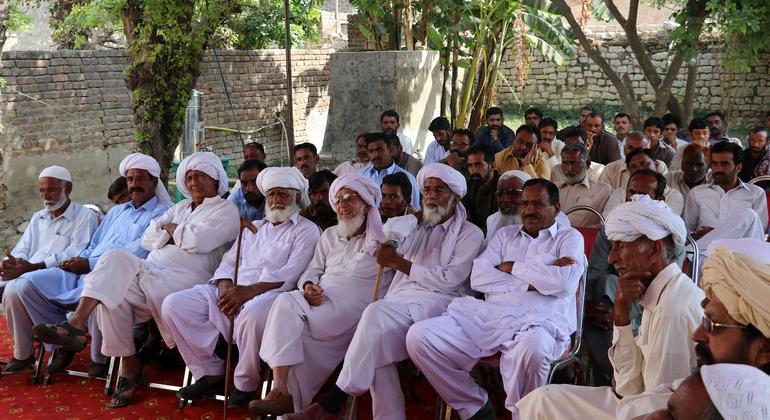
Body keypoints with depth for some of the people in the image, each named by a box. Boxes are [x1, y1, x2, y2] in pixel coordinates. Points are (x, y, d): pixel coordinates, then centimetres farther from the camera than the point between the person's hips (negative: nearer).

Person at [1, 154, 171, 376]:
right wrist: (75, 262, 4)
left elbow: (140, 252, -8)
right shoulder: (116, 211, 31)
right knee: (20, 287, -11)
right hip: (82, 272, 7)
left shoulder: (162, 213, 5)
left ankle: (100, 358, -16)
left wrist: (90, 264, -10)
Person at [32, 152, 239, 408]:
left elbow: (196, 241, -12)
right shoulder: (181, 208, 31)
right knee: (111, 293, -27)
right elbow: (148, 239, 19)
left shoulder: (226, 211, 7)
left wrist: (170, 229, 6)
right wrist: (179, 235, 2)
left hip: (183, 279, -6)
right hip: (151, 271, 6)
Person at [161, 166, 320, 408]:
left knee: (253, 313, -42)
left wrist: (248, 291, -20)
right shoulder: (254, 227, 29)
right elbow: (229, 261, 21)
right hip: (230, 291, 7)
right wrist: (225, 287, -3)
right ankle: (210, 372, -3)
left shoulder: (306, 230, 7)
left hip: (267, 294, -6)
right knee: (173, 304, -12)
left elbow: (289, 275, -8)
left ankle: (246, 384, -17)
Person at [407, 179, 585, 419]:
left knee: (532, 348, -42)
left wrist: (513, 267, 2)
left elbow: (566, 281, -8)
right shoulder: (506, 234, 25)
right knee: (418, 336, -17)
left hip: (537, 322, -4)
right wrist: (530, 283, -2)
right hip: (488, 316, 4)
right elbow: (478, 277, 8)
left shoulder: (569, 237, 15)